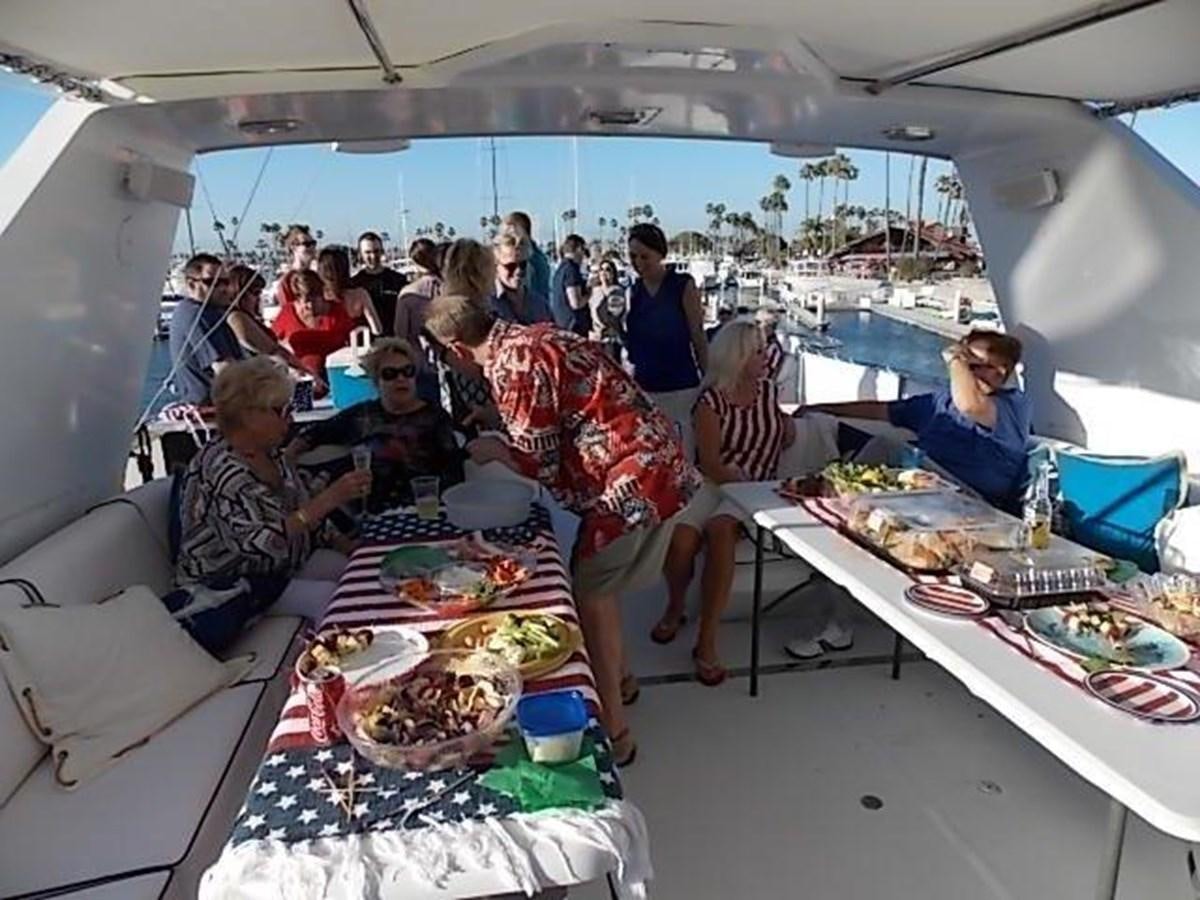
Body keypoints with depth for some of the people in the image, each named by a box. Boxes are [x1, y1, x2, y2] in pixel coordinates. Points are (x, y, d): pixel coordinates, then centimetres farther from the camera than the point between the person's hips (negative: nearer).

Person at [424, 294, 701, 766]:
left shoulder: (511, 366, -17)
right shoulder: (533, 335, 11)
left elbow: (539, 463, -12)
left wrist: (493, 450, 5)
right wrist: (499, 418, 30)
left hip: (632, 479, -9)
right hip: (656, 464, 9)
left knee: (590, 596, 0)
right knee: (594, 583, 21)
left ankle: (614, 731, 9)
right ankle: (618, 678, 39)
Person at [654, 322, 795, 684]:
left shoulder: (769, 391, 13)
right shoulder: (711, 401, -2)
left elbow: (781, 443, 27)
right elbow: (711, 462, -10)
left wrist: (789, 430, 5)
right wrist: (742, 481, -24)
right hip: (712, 484, -1)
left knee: (720, 529, -34)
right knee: (680, 539, -30)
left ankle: (707, 639, -27)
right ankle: (675, 607, 5)